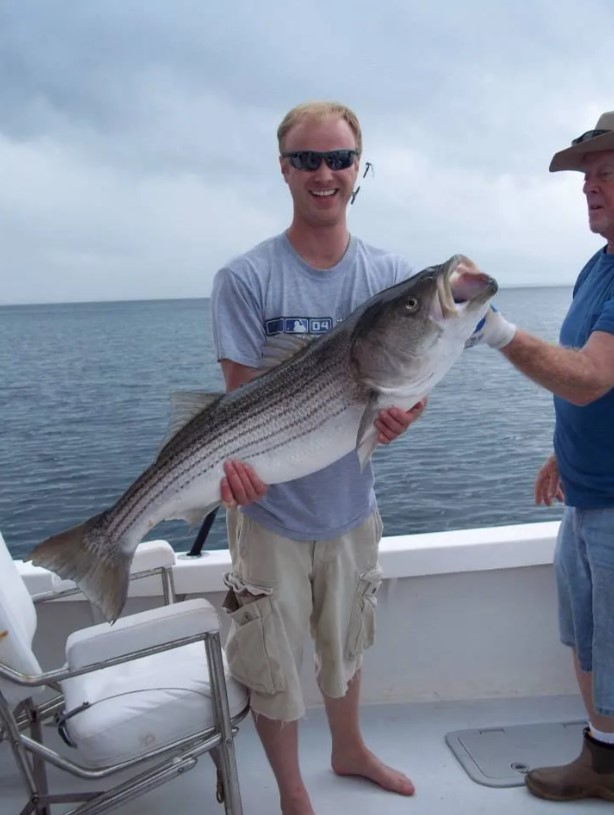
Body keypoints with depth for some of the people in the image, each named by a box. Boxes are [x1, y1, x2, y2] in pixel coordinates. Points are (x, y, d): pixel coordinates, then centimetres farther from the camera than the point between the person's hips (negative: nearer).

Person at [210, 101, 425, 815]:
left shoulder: (391, 274, -2)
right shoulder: (246, 279, -13)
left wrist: (401, 410, -28)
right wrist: (236, 457, -38)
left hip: (351, 504, 4)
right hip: (269, 509, -3)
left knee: (345, 645, 25)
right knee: (273, 665, 10)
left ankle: (350, 751, 52)